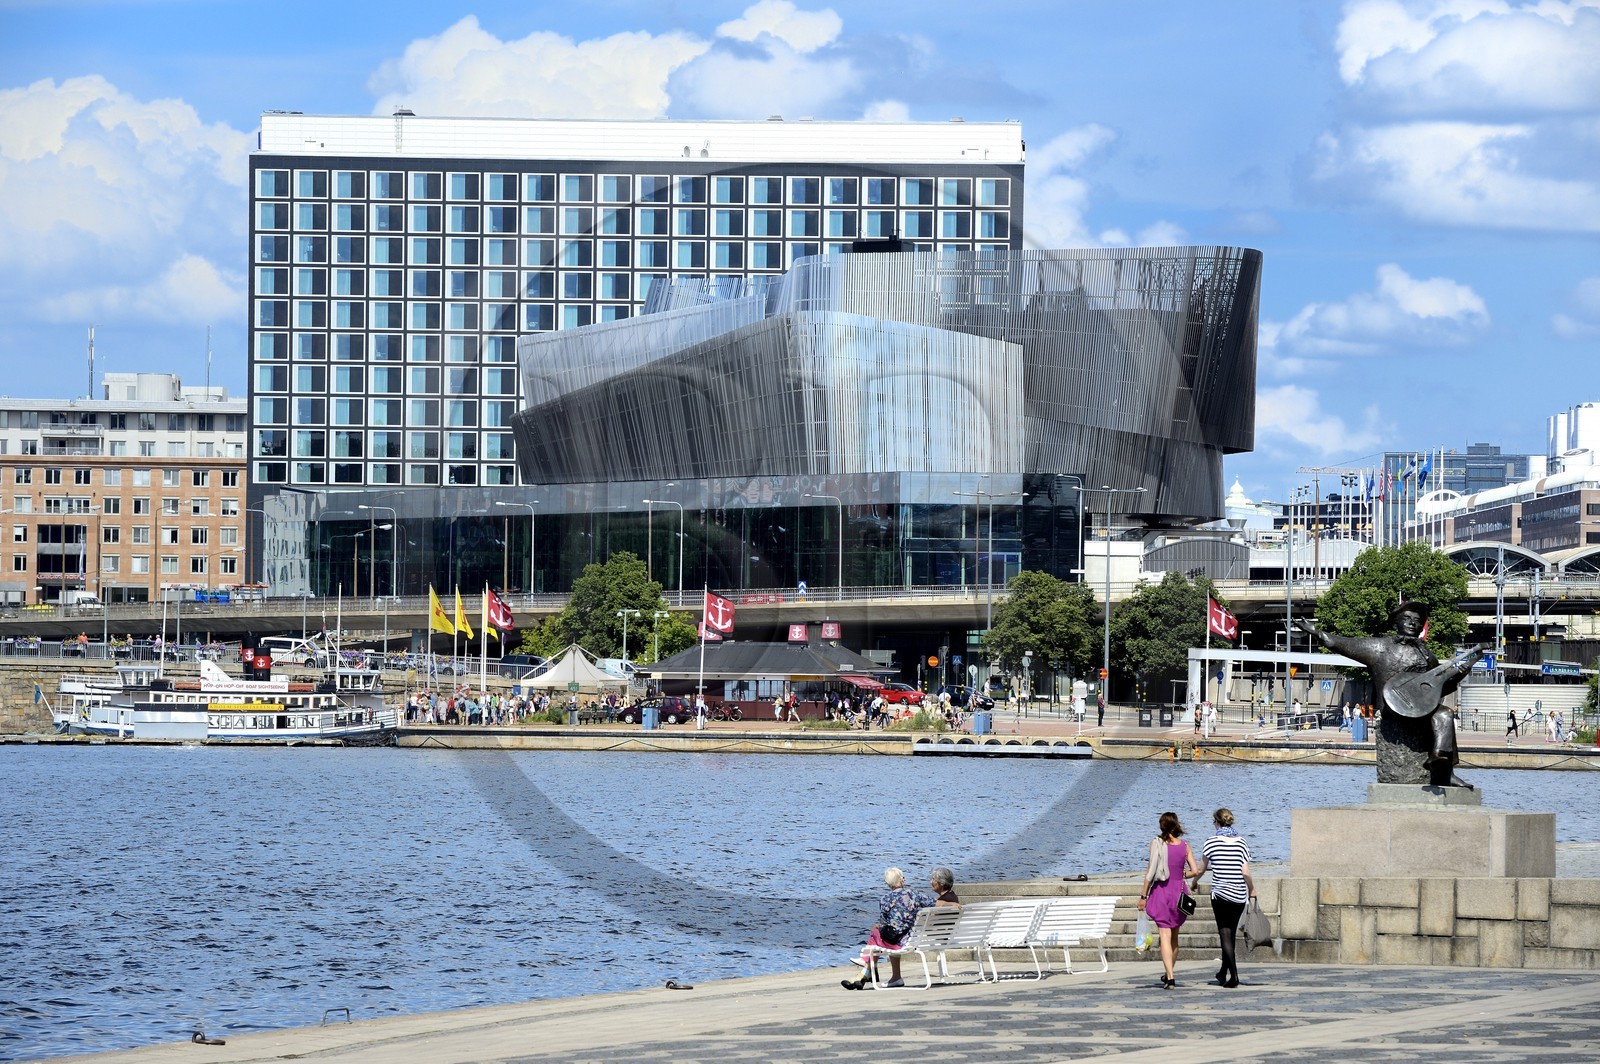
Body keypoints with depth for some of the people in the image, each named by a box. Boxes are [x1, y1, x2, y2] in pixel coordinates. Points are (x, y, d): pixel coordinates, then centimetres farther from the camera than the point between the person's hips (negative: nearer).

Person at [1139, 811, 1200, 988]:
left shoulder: (1156, 843, -6)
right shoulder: (1184, 846, 2)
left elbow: (1151, 871, -10)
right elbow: (1195, 871, -1)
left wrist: (1143, 896, -5)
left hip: (1161, 891, -3)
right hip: (1179, 891, 3)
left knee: (1165, 935, -4)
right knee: (1174, 935, 18)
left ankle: (1170, 976, -16)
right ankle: (1170, 973, 28)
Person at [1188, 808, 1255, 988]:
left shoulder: (1211, 843, -5)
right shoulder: (1241, 843, 1)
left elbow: (1201, 869, 5)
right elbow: (1245, 872, -3)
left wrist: (1194, 882, 24)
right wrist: (1252, 889, 13)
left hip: (1220, 894, -3)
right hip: (1240, 895, 3)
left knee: (1225, 935, -3)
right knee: (1231, 934, 15)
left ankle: (1233, 975, -15)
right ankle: (1224, 973, 26)